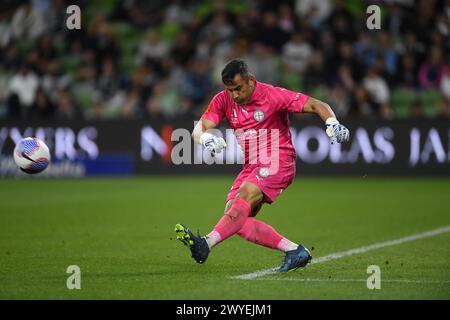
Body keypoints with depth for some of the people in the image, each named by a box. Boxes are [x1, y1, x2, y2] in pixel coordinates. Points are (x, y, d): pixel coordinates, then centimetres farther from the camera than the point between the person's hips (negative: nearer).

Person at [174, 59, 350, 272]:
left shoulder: (273, 95, -10)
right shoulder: (223, 100, 2)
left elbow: (316, 105, -8)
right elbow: (199, 129, -7)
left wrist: (333, 123, -28)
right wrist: (206, 137, -32)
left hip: (278, 162, -7)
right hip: (251, 167, 7)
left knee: (245, 196, -30)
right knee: (233, 217, -10)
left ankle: (206, 244, -44)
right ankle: (294, 250, -8)